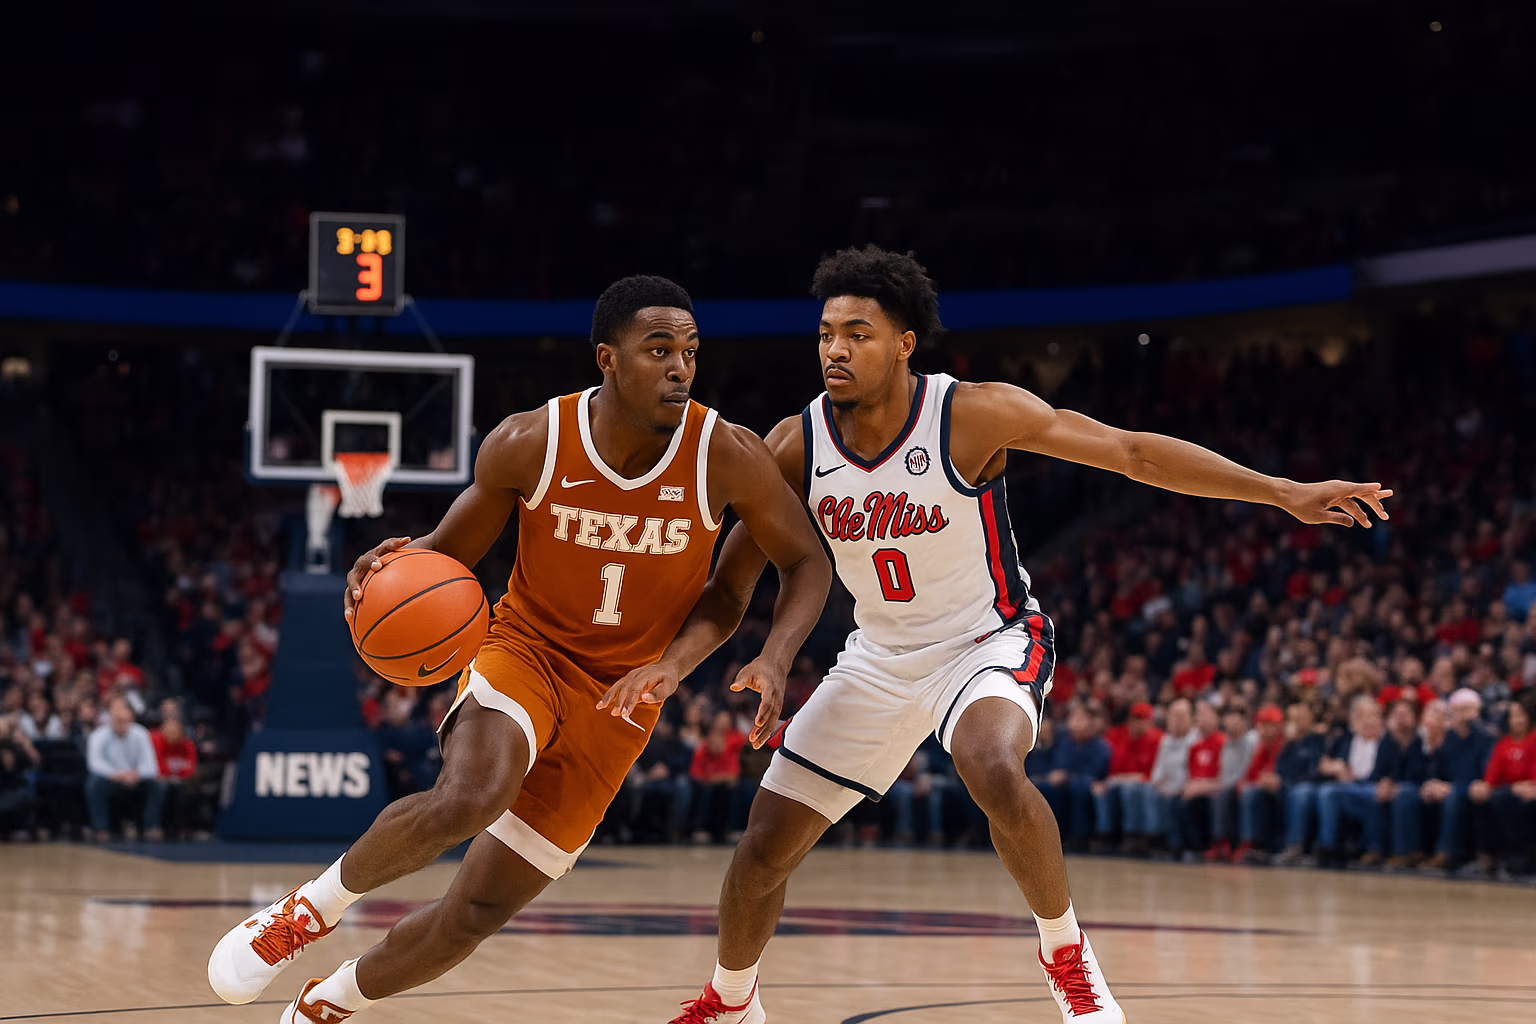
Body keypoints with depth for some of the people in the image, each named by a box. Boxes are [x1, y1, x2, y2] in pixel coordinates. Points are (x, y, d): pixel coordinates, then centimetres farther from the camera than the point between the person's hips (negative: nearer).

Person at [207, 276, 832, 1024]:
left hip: (619, 697, 2)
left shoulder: (727, 458, -16)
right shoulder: (528, 444, -16)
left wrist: (775, 658, -20)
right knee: (467, 799, -36)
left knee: (475, 913, 0)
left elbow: (807, 562, -2)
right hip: (524, 650, -1)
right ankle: (312, 907, -9)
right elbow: (454, 549, 0)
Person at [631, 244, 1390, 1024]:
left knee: (994, 772, -38)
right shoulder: (795, 447, -12)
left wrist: (1285, 493, -24)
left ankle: (1065, 952, -13)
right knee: (762, 852, 4)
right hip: (878, 658, 4)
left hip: (987, 642, -4)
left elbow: (1132, 452, -20)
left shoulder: (972, 415, -22)